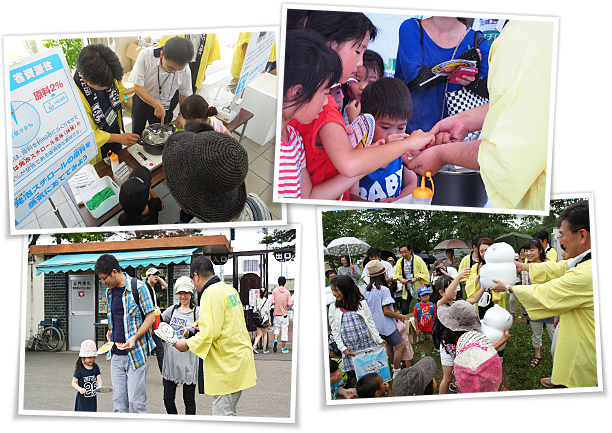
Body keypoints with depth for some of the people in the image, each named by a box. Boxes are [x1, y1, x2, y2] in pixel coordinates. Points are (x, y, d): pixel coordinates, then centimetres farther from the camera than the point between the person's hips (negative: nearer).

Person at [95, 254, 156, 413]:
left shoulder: (138, 287, -9)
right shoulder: (109, 290, 12)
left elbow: (151, 316, -9)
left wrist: (135, 337, -20)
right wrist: (110, 331, 10)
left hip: (137, 352, -6)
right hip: (117, 354, 6)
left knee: (136, 401, -5)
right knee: (118, 401, 7)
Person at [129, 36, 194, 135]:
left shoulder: (185, 71, -25)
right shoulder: (146, 55, -31)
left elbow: (184, 94, -4)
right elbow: (137, 87, -26)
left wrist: (182, 115, -12)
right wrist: (157, 105, -35)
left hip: (165, 105, 0)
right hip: (142, 100, 0)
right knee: (136, 134, 17)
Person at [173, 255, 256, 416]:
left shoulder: (211, 293, -17)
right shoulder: (229, 289, 12)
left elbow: (210, 333, -23)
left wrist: (188, 344, -8)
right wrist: (203, 324, 30)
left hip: (226, 365, -9)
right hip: (239, 357, 9)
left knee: (222, 413, -4)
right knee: (230, 411, 17)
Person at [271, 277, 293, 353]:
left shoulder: (274, 291, -3)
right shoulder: (287, 292, -3)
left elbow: (273, 302, -8)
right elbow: (290, 304, -9)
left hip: (277, 313, 1)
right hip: (284, 313, -1)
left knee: (277, 328, 14)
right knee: (284, 330, 4)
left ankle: (275, 340, -13)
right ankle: (284, 348, 8)